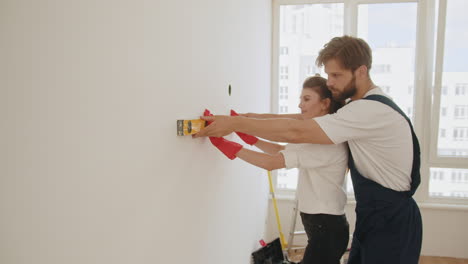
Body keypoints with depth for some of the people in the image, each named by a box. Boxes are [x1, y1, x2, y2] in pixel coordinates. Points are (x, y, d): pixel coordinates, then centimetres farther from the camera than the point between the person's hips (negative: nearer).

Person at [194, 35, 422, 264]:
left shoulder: (372, 111, -25)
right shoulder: (366, 106, 7)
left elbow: (296, 132, -29)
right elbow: (301, 120, 5)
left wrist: (235, 123, -24)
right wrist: (248, 120, -2)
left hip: (391, 223, -8)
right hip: (373, 217, 9)